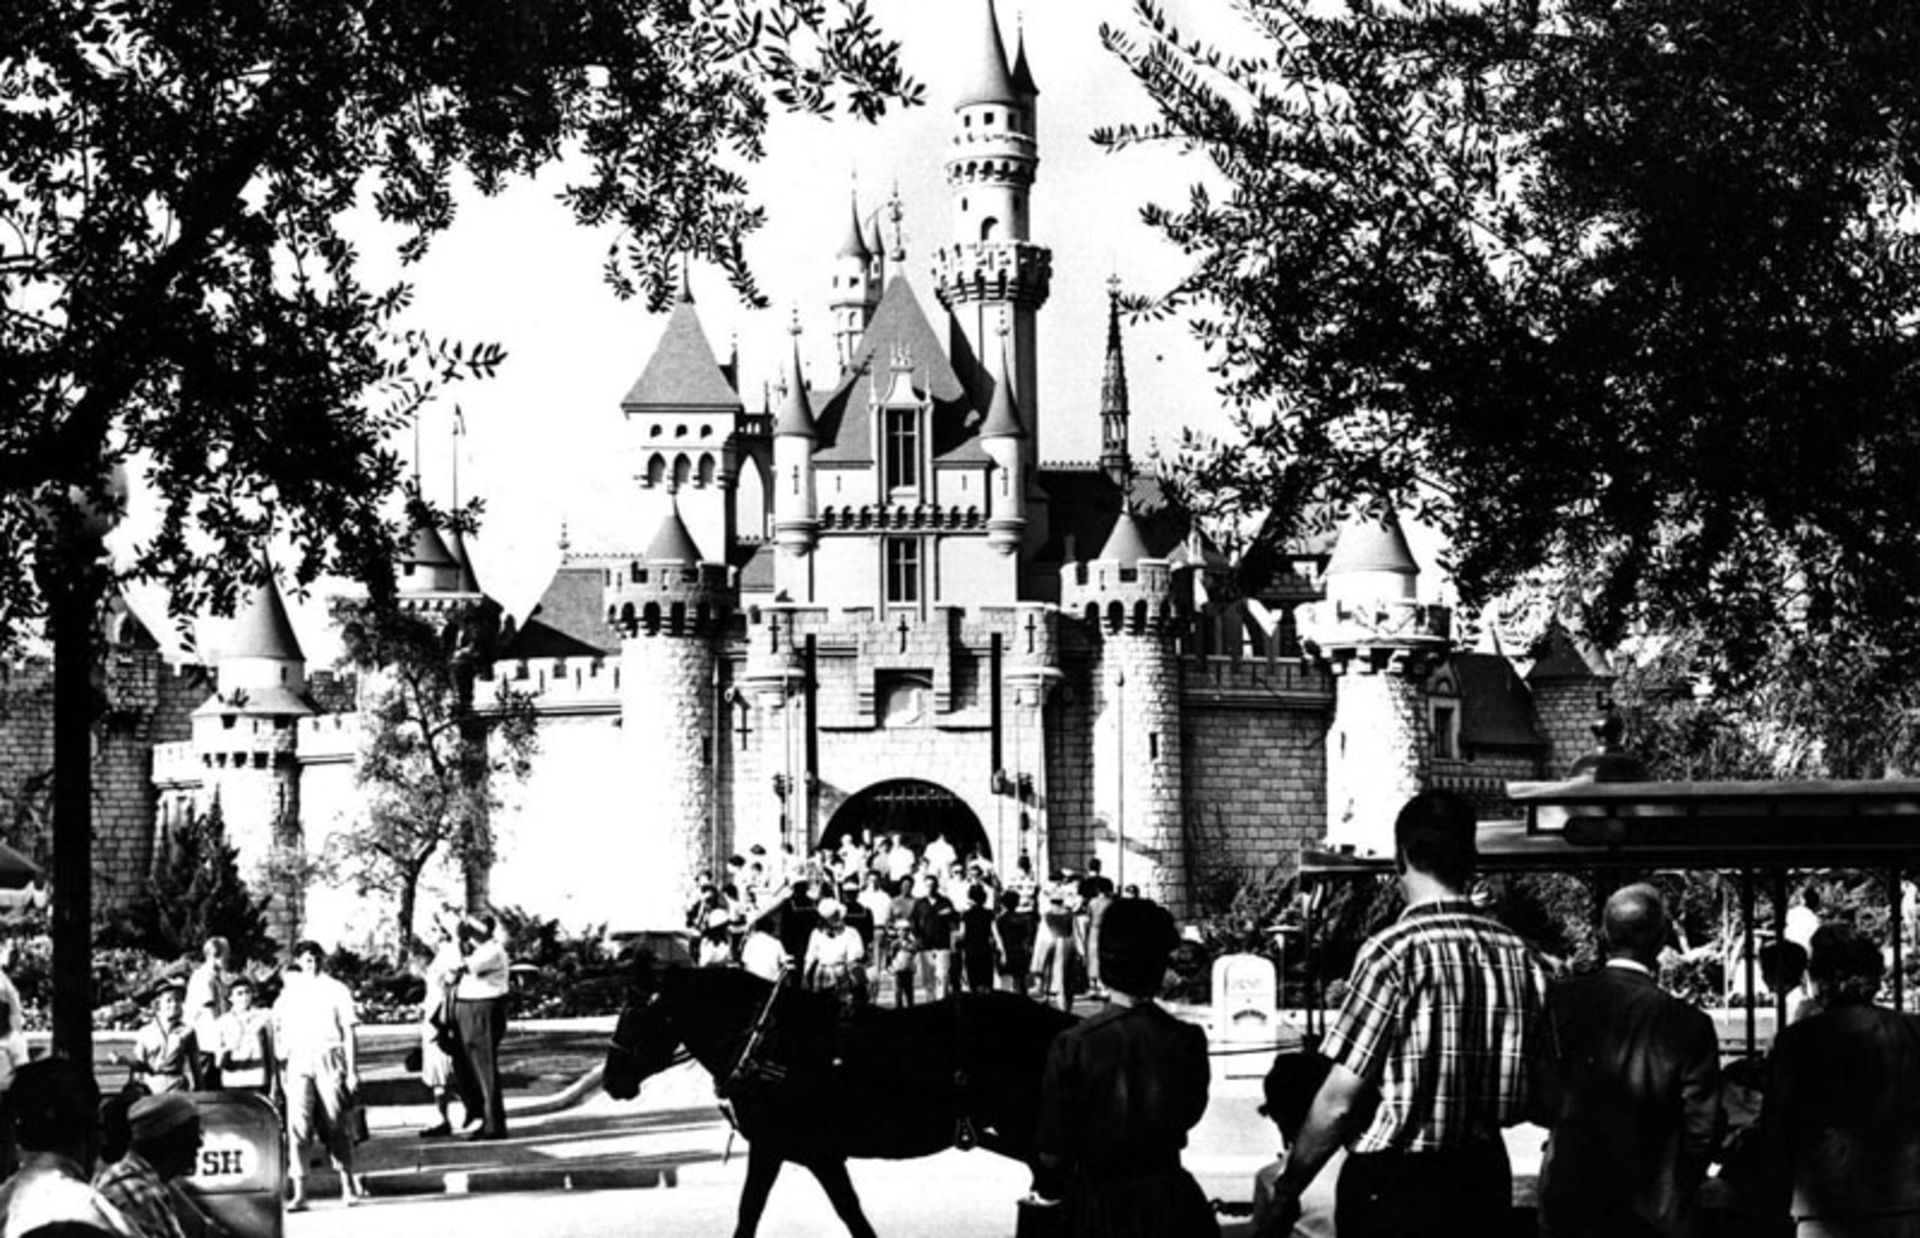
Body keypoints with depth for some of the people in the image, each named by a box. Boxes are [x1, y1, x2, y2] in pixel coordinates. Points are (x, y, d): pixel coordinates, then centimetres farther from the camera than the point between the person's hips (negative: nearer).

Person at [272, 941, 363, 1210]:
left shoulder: (336, 990, 3)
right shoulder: (289, 993, 11)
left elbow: (349, 1033, 2)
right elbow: (282, 1033, 14)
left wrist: (352, 1071, -4)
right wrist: (282, 1068, 7)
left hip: (330, 1060, -1)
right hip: (299, 1062, 1)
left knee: (336, 1125, 4)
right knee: (298, 1125, -10)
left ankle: (348, 1185, 19)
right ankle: (299, 1192, -11)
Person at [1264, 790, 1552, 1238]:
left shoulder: (1394, 953, -15)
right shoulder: (1523, 956, 1)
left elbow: (1338, 1103, -14)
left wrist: (1286, 1191, -3)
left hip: (1393, 1185, -5)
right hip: (1486, 1180, 6)